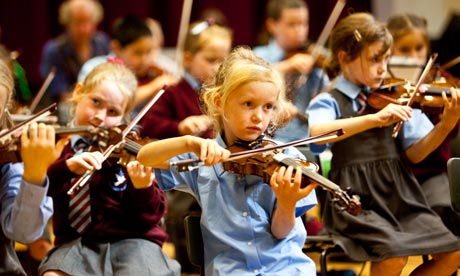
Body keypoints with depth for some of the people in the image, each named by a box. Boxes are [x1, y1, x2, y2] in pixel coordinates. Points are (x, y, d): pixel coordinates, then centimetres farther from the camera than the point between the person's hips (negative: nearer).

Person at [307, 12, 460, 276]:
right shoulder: (328, 102, -2)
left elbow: (413, 153, 8)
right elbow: (316, 133, -26)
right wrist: (375, 119, -34)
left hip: (400, 195, 5)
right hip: (357, 198, -5)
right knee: (394, 255, -29)